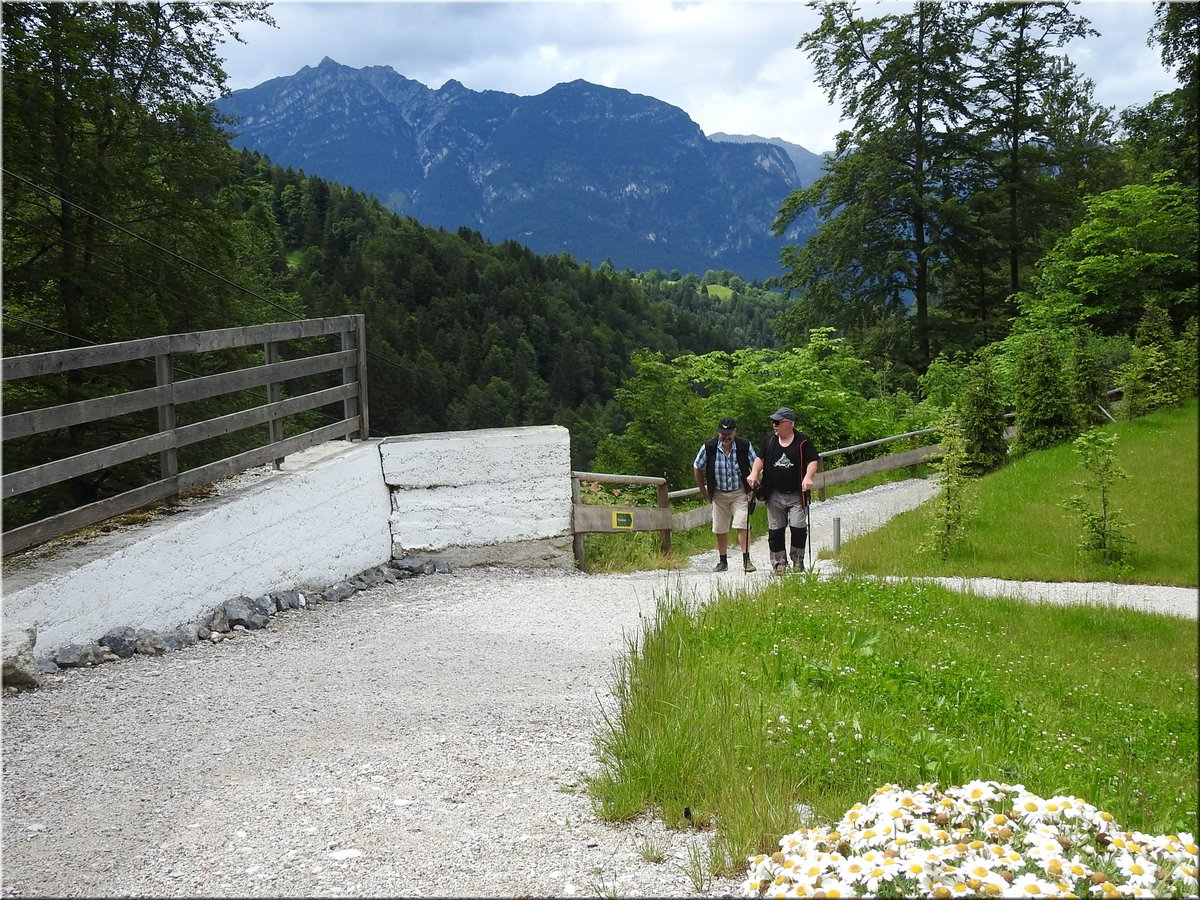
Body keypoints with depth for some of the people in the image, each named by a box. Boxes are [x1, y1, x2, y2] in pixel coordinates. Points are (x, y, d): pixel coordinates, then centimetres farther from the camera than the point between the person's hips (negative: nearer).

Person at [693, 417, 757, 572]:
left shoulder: (745, 446, -11)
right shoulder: (708, 447, -10)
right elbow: (697, 468, 4)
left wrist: (752, 489, -4)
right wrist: (703, 491, 6)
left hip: (740, 493, -2)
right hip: (718, 494, 2)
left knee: (742, 526, -15)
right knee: (720, 530, 8)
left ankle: (746, 560, -13)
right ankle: (723, 561, 21)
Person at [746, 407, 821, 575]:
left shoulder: (803, 441, -3)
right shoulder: (770, 441, 9)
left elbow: (813, 461, -6)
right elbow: (761, 458, 18)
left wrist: (808, 477, -24)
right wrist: (754, 474, 0)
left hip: (796, 495, -4)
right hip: (774, 496, 4)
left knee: (798, 528, -9)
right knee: (775, 530, 4)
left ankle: (798, 561, 9)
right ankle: (779, 563, 13)